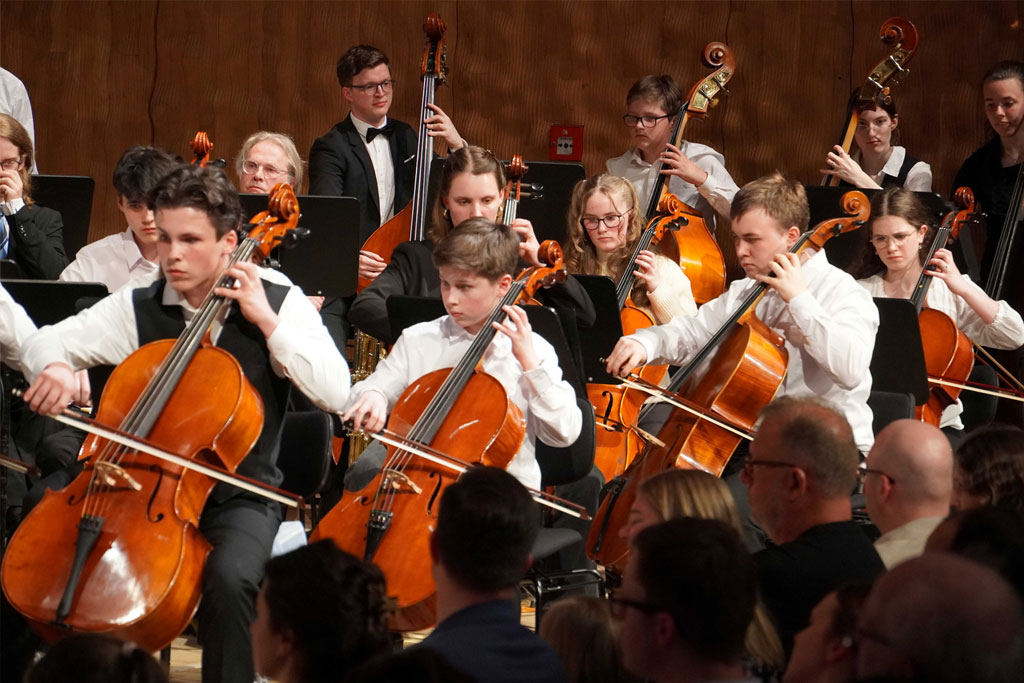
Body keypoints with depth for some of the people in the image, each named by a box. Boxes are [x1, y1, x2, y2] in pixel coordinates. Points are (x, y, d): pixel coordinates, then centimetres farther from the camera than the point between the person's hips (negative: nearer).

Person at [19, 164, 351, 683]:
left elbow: (335, 393, -12)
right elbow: (43, 342, 4)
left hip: (238, 496, -3)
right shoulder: (138, 308, 4)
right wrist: (53, 366, -20)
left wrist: (266, 319, -16)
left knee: (229, 578, -34)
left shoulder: (279, 301, -2)